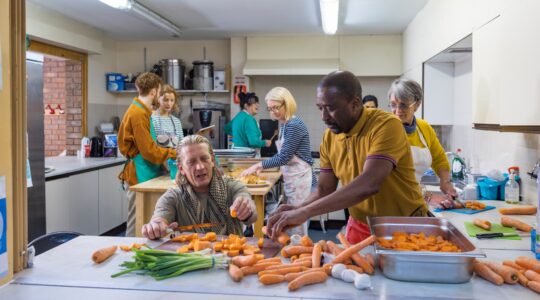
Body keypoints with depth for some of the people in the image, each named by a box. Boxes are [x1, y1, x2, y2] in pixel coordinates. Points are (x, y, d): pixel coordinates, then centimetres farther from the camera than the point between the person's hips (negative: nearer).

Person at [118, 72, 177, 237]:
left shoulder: (141, 111, 12)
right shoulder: (138, 114, -18)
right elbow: (149, 151, -19)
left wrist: (171, 151, 11)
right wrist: (175, 154, -9)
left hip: (145, 174, 10)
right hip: (140, 177, -10)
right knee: (137, 225, -1)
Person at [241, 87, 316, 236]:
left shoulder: (294, 125, -17)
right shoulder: (285, 125, 11)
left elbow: (284, 157, -19)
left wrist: (258, 165, -13)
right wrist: (262, 166, 8)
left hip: (300, 178, -9)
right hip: (291, 179, 9)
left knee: (298, 225, 0)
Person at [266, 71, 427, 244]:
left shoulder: (387, 125, -24)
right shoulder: (329, 137, -4)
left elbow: (369, 185, -36)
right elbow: (324, 189, 1)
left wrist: (305, 212, -38)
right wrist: (298, 210, -20)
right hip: (360, 228, 5)